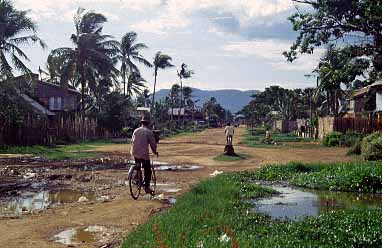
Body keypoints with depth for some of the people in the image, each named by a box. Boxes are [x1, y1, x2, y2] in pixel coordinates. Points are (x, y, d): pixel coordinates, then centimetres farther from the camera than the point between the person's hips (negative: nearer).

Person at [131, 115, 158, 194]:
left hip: (135, 153, 5)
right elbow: (153, 143, -4)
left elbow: (132, 142, 18)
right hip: (144, 153, -5)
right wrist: (155, 151, 13)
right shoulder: (149, 132, -5)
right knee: (147, 171, 4)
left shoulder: (136, 131, 11)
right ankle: (147, 187, 2)